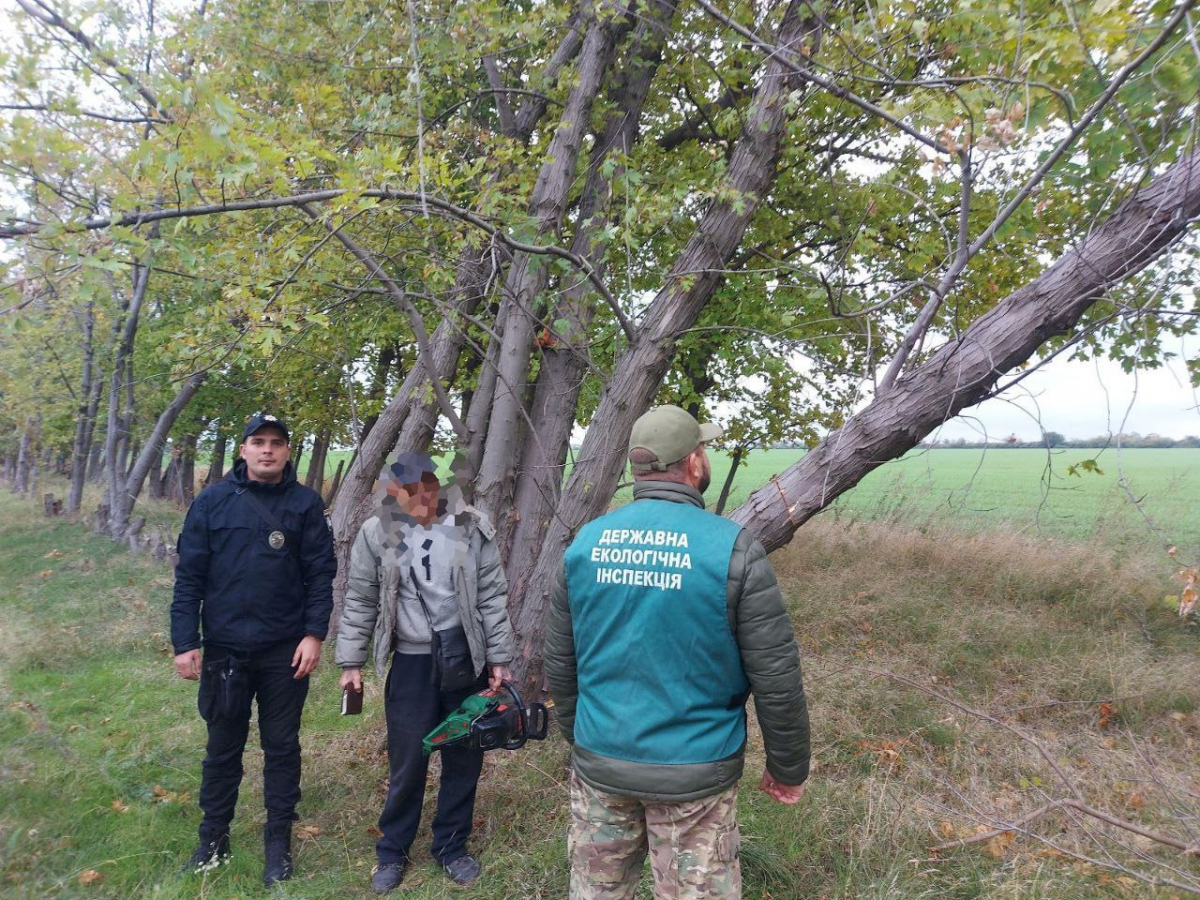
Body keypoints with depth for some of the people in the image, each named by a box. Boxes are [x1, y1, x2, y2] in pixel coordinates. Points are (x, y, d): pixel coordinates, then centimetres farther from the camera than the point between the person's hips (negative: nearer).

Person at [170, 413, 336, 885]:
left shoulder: (305, 503, -1)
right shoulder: (213, 501, -1)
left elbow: (321, 573, -1)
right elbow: (189, 575, -1)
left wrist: (314, 634, -9)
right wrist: (185, 642, -5)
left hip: (286, 651, 0)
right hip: (224, 650, 1)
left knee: (282, 746, 11)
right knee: (223, 748, 14)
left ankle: (278, 841, 25)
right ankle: (214, 837, 31)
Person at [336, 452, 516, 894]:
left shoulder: (472, 528, -4)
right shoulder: (376, 534, -4)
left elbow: (493, 596, 0)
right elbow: (360, 603, 3)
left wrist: (499, 658, -2)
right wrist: (351, 663, 2)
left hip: (467, 660, 1)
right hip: (410, 663, -1)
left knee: (464, 758, 12)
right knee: (407, 762, 7)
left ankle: (452, 845, 32)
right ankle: (392, 850, 30)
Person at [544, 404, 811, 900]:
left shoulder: (584, 543, -2)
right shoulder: (733, 549, -14)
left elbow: (559, 664, 7)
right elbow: (776, 677, -10)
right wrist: (788, 767, 5)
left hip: (599, 764, 4)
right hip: (694, 774, -3)